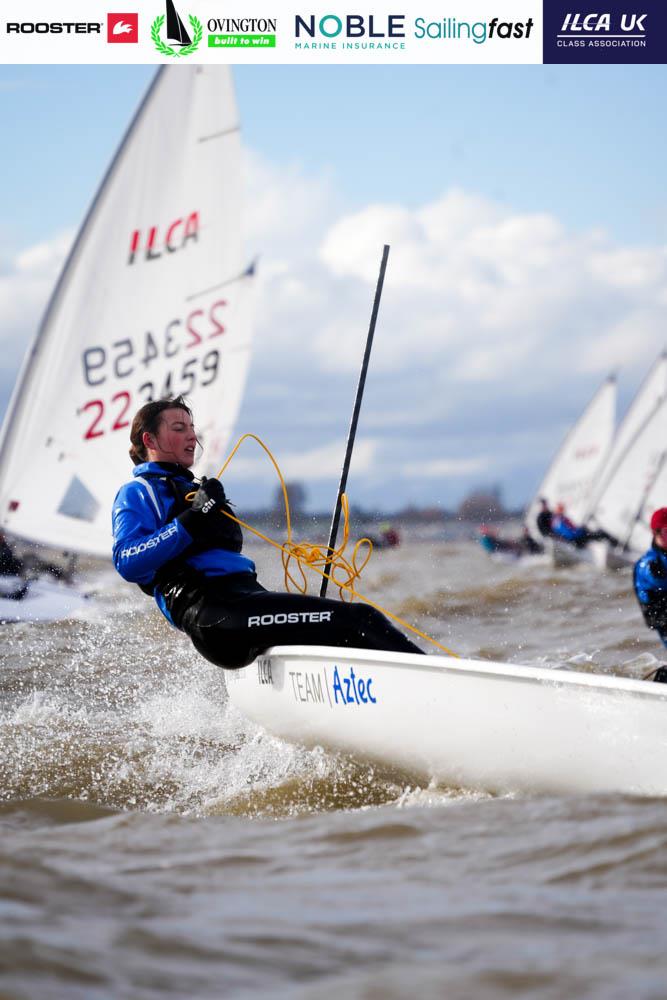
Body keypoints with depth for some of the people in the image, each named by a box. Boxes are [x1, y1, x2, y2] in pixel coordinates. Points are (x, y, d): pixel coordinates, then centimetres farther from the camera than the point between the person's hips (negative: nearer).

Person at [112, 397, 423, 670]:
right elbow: (128, 563, -11)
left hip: (249, 595, 9)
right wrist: (193, 521, -15)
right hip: (209, 608, -9)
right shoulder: (135, 494, 7)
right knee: (359, 619, -22)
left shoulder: (195, 491, 33)